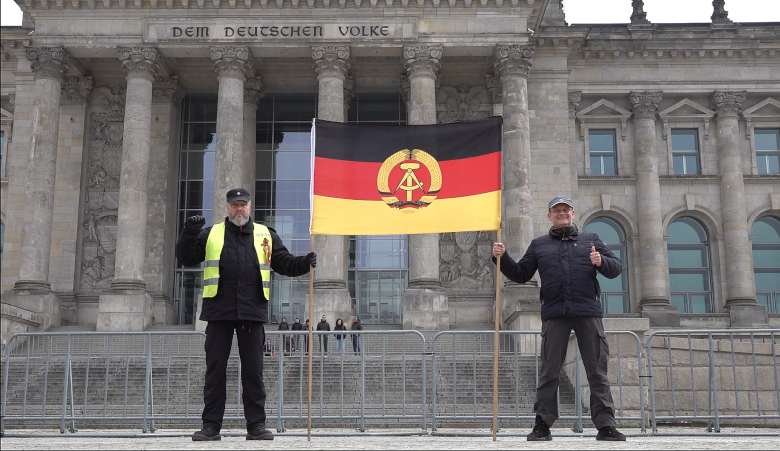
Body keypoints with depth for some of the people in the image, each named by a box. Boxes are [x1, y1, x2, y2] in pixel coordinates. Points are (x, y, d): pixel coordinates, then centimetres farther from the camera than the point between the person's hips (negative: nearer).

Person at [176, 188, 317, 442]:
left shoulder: (265, 235, 13)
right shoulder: (210, 234, 11)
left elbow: (284, 263, 14)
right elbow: (186, 259, 7)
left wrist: (304, 263, -5)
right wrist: (189, 233, -8)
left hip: (252, 312, 0)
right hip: (219, 312, 0)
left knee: (253, 370, 3)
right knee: (215, 369, 3)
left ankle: (256, 425, 10)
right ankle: (211, 426, 10)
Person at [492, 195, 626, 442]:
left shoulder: (590, 239, 17)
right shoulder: (539, 245, 18)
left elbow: (616, 267, 14)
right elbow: (521, 275, 17)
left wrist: (602, 262, -8)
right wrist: (502, 258, 3)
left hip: (588, 312, 0)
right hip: (554, 315, 0)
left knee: (597, 371, -1)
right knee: (549, 371, 0)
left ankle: (605, 425, 1)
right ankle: (542, 425, 5)